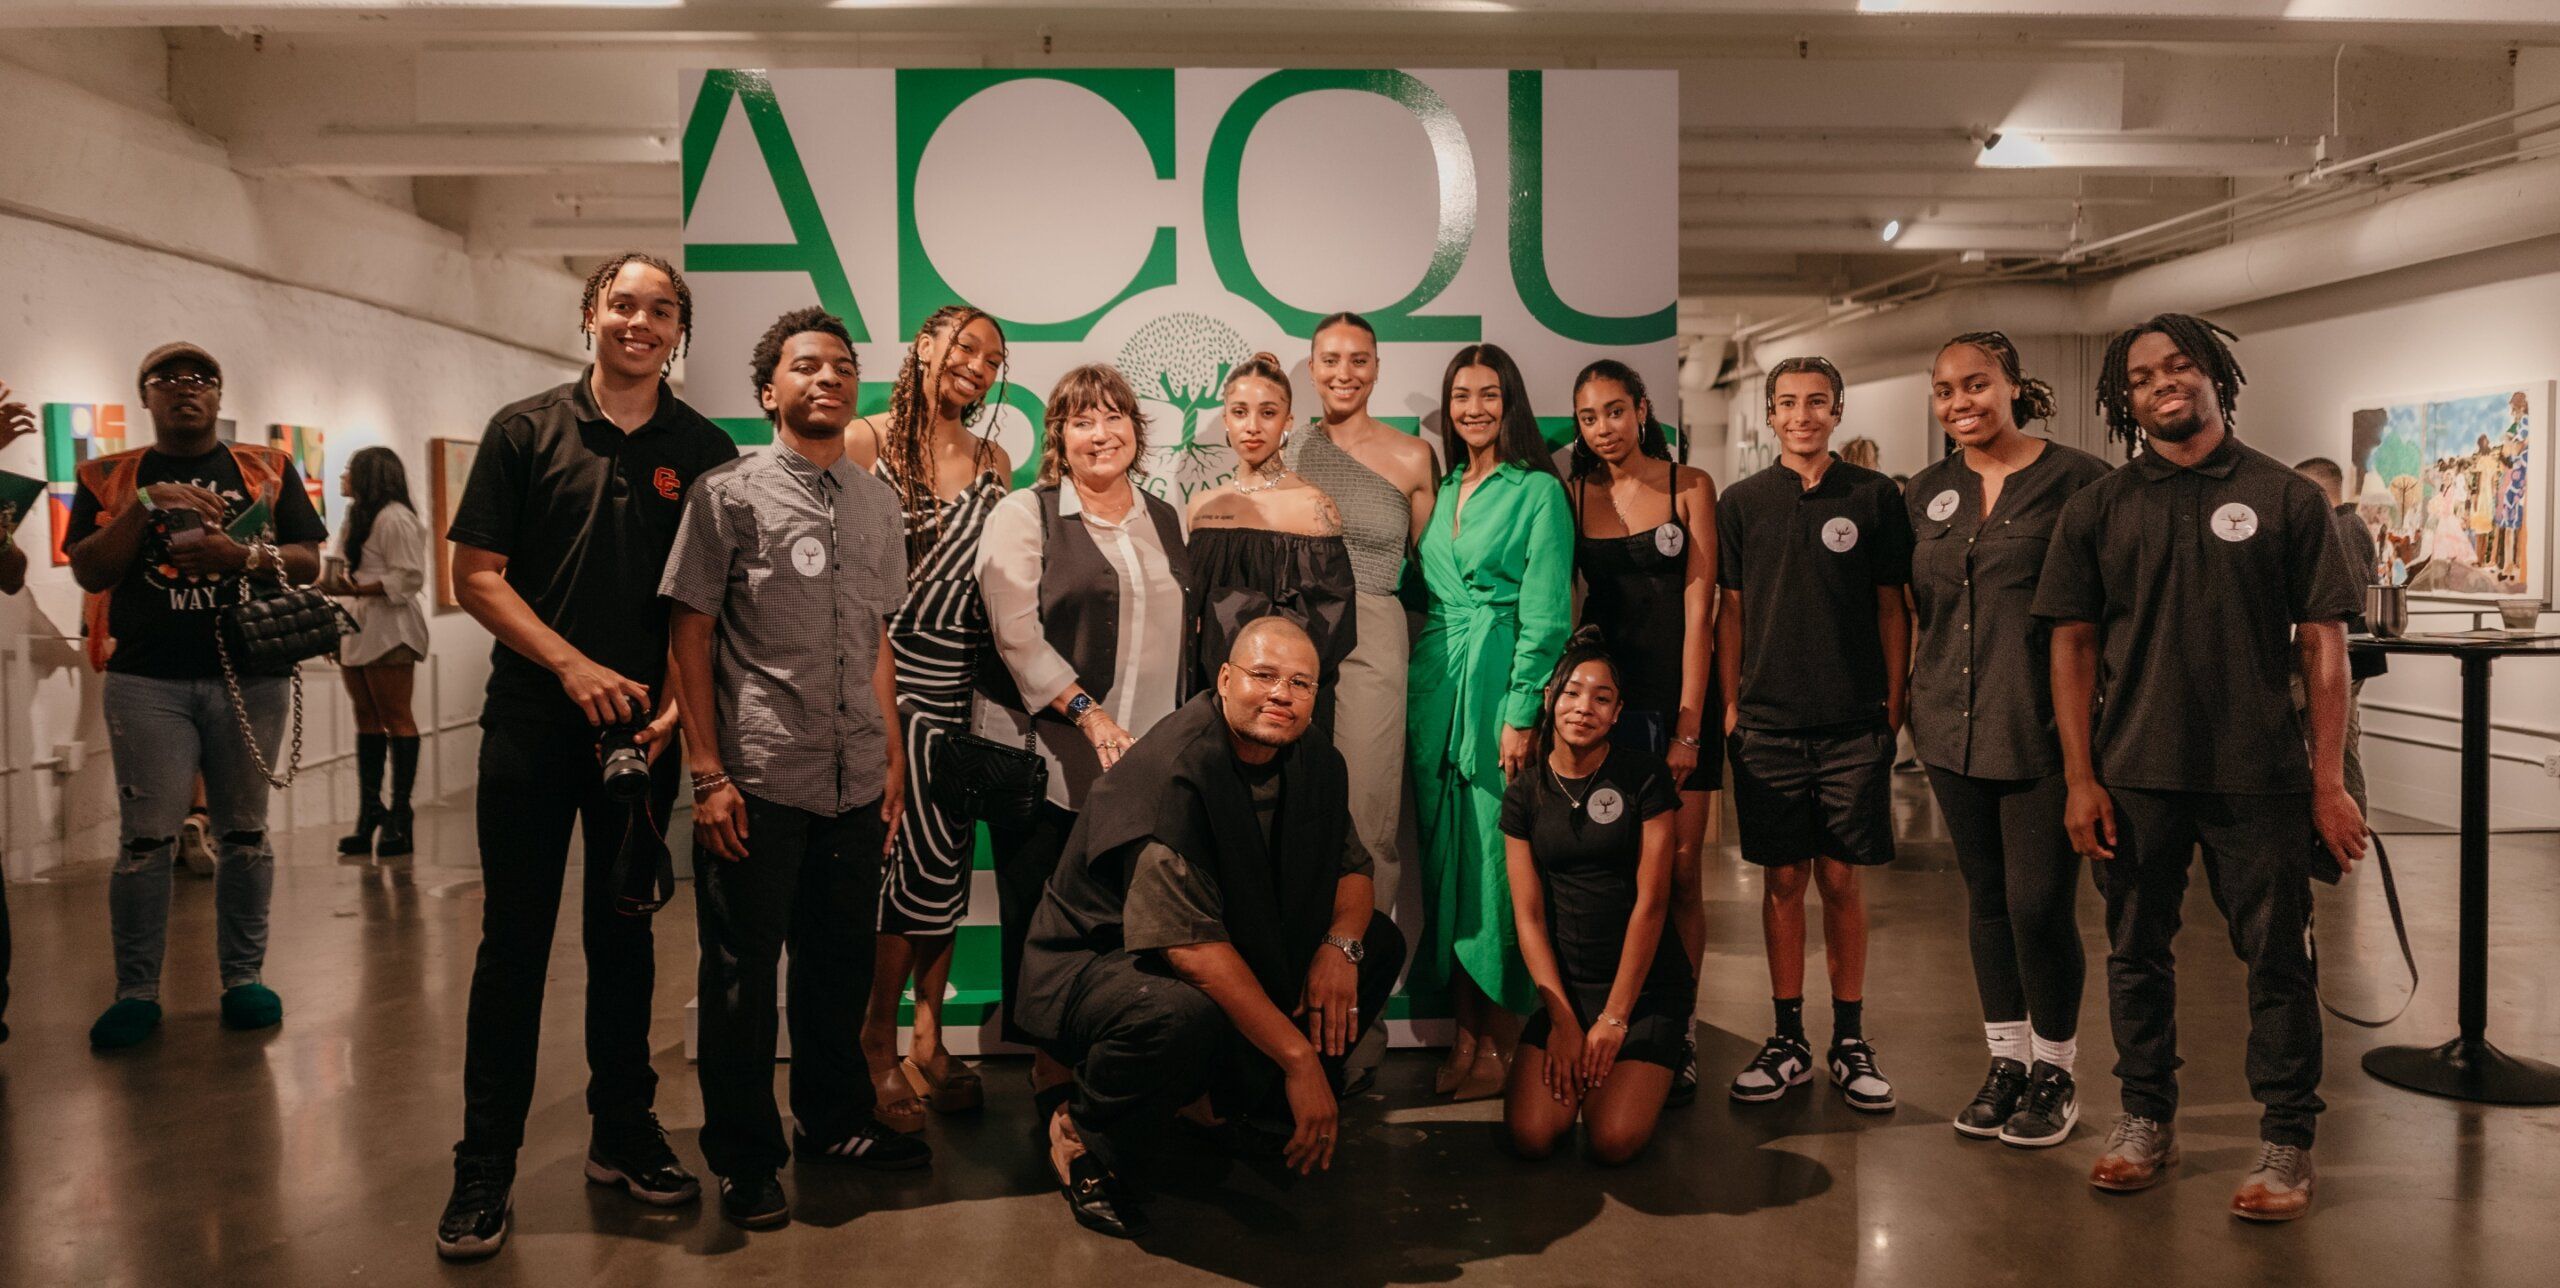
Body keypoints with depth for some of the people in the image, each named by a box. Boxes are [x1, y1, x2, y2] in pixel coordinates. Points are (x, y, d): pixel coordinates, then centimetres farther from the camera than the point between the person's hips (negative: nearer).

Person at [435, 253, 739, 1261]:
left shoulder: (704, 451, 4)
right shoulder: (525, 431, 2)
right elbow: (476, 575, -1)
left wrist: (679, 697, -10)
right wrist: (575, 665, -13)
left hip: (643, 727, 1)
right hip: (533, 720, -1)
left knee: (625, 933, 12)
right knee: (515, 938, 2)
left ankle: (623, 1132, 25)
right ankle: (486, 1166, 11)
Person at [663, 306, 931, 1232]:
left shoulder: (877, 503, 12)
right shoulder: (730, 493, -2)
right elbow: (692, 636, -4)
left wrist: (892, 754, 12)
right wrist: (708, 773, -9)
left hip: (856, 779, 5)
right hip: (758, 779, -4)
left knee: (842, 961, 14)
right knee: (743, 972, 5)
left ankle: (834, 1122, 31)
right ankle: (745, 1161, 18)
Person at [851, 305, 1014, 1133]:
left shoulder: (994, 463, 13)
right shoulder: (864, 443, -2)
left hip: (962, 682, 5)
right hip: (890, 671, -5)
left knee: (948, 863, 7)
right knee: (921, 858, -6)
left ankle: (927, 1040, 20)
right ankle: (882, 1048, 10)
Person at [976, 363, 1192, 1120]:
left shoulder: (1165, 519, 16)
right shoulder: (1023, 517, 1)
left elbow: (1185, 628, 18)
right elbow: (1016, 633, -9)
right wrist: (1088, 714, -13)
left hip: (1145, 758, 4)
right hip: (1049, 758, -3)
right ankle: (1051, 1072, 12)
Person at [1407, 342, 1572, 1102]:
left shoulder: (1538, 491, -3)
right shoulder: (1442, 490, 15)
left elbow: (1545, 614, -8)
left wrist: (1522, 713, -15)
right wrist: (1418, 693, 9)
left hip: (1500, 683, -6)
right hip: (1435, 686, 6)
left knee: (1497, 857, -4)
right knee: (1445, 855, 7)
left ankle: (1499, 1043, 6)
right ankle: (1464, 1032, 16)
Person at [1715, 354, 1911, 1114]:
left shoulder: (1874, 496, 4)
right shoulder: (1743, 502, 7)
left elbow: (1891, 607, 6)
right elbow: (1731, 610, 9)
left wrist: (1893, 703, 1)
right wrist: (1730, 703, 4)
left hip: (1854, 722, -1)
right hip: (1766, 722, 1)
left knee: (1841, 880, 3)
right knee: (1782, 880, 6)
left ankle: (1850, 1043, 15)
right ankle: (1788, 1042, 16)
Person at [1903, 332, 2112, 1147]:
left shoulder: (2075, 481, -4)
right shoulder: (1927, 493, 11)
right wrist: (1911, 698, 13)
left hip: (2041, 731, -5)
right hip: (1952, 729, 5)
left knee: (2040, 903, -3)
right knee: (1986, 898, 12)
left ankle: (2055, 1071, 15)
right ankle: (2006, 1060, 25)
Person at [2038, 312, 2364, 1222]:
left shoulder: (2285, 498, 2)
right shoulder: (2099, 509, 6)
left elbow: (2322, 642, 1)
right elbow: (2073, 642, 6)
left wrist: (2328, 779, -5)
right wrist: (2080, 779, -1)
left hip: (2259, 776, -2)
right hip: (2135, 774, 2)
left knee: (2277, 958, 3)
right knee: (2136, 951, 11)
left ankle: (2286, 1139, 16)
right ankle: (2147, 1118, 26)